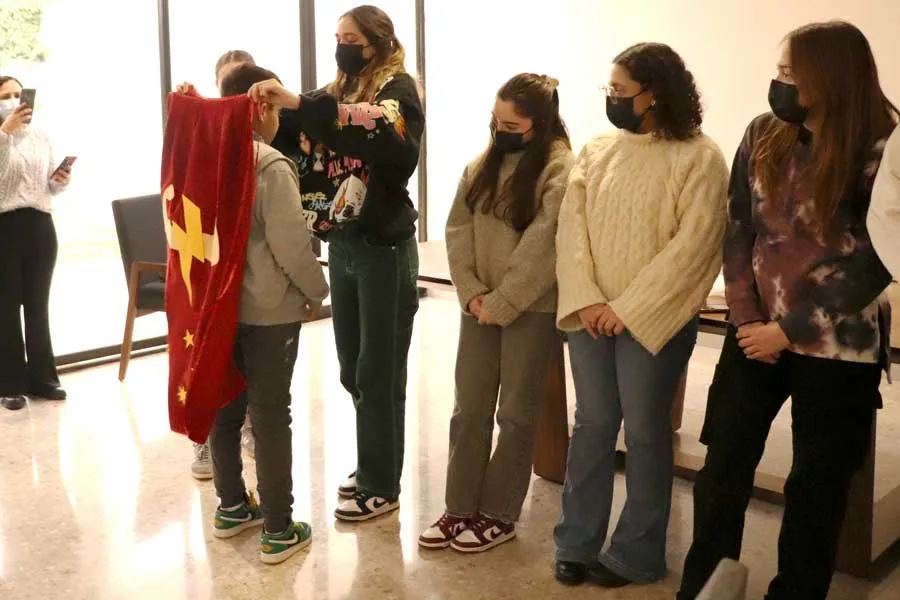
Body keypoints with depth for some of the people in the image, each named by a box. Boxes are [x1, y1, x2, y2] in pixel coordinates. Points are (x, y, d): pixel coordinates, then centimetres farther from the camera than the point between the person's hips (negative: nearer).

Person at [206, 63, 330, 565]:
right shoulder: (272, 166, -18)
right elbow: (289, 243, -20)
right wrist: (317, 291, -4)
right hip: (269, 309, -7)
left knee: (225, 405, 16)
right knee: (271, 414, 1)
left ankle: (231, 507, 32)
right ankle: (279, 531, 10)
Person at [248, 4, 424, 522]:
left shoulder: (397, 88, -7)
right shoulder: (334, 93, 13)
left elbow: (386, 134, -29)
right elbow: (282, 133, 8)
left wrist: (301, 104, -33)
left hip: (385, 248, -7)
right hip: (342, 246, 7)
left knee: (379, 371, 1)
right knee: (353, 368, 14)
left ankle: (381, 487, 14)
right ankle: (374, 467, 31)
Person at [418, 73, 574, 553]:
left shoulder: (560, 170, -11)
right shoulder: (484, 163, 9)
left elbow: (542, 249, -17)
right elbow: (457, 228, 4)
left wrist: (500, 303, -15)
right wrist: (471, 292, -7)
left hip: (531, 309, -6)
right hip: (480, 304, 6)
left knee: (516, 413, 6)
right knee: (469, 408, 10)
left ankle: (499, 515, 19)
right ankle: (461, 508, 21)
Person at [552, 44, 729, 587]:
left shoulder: (700, 158, -8)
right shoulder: (597, 150, 7)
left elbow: (693, 245, -14)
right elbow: (571, 225, 3)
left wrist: (629, 309, -16)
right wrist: (584, 299, -10)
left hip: (654, 318, -4)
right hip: (591, 314, 5)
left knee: (645, 433, 6)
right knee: (591, 425, 11)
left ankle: (636, 554, 21)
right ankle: (576, 542, 23)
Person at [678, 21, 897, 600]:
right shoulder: (763, 135, 1)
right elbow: (739, 228, 4)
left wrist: (789, 330, -13)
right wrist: (745, 316, -5)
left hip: (836, 346, -3)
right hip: (754, 334, 4)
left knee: (817, 485, 10)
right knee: (723, 466, 8)